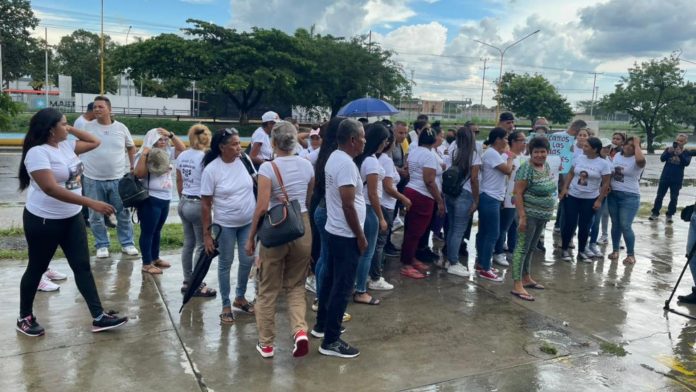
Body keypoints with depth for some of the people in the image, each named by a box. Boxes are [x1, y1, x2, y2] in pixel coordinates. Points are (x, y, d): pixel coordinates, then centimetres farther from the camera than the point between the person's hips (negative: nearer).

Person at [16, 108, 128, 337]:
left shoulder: (66, 145, 5)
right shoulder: (37, 152, -20)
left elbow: (94, 142, 20)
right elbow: (51, 189, -30)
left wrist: (71, 129, 5)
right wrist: (91, 203, -35)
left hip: (72, 218, 7)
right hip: (43, 221, -7)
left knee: (82, 266, 4)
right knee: (37, 269, 9)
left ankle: (98, 318, 6)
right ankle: (24, 317, 30)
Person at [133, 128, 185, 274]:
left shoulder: (167, 154, 9)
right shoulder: (145, 156, -11)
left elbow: (182, 148, 10)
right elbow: (139, 174, -21)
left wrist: (171, 135, -1)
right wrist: (144, 155, -25)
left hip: (165, 198, 8)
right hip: (150, 199, -8)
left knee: (157, 230, 19)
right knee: (148, 232, 1)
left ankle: (155, 258, 31)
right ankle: (147, 264, 7)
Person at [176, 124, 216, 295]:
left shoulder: (182, 156, 6)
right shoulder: (205, 157, -15)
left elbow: (179, 181, 15)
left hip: (184, 203, 7)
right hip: (198, 204, -7)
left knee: (188, 243, 16)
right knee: (201, 245, 3)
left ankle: (187, 282, 24)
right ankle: (197, 285, 8)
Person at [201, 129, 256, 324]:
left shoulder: (245, 160, -5)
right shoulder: (211, 170, -15)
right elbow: (205, 204, -10)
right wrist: (206, 233, -10)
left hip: (248, 222, 4)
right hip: (225, 225, -4)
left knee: (247, 261, 12)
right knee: (225, 264, 9)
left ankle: (240, 298, 34)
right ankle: (226, 306, 24)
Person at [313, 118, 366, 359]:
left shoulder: (334, 158, 10)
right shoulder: (346, 164, -21)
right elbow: (348, 205, -24)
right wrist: (360, 236, -16)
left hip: (334, 230, 10)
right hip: (346, 235, -10)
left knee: (330, 279, 19)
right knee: (342, 287, -3)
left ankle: (321, 325, 33)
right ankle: (331, 341, 4)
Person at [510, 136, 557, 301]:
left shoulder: (546, 166, 8)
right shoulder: (526, 169, -17)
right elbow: (518, 193, -19)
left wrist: (548, 211, 18)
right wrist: (522, 217, -24)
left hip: (543, 216, 8)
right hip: (529, 215, -8)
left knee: (531, 248, 17)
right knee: (522, 247, -7)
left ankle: (526, 278, 28)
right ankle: (517, 285, -5)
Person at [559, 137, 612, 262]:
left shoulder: (604, 163, -8)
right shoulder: (579, 158, 0)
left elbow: (605, 184, -6)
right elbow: (570, 174, 7)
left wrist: (599, 200, -9)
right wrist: (564, 188, -3)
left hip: (590, 199, -2)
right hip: (572, 196, 2)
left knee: (584, 226, 6)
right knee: (569, 224, 2)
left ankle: (581, 251, 20)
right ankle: (564, 249, 14)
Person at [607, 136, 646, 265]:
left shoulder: (636, 160, -11)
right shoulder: (617, 156, 8)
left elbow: (641, 159, -37)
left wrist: (637, 144, -22)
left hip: (630, 197, -5)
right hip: (613, 194, 6)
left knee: (625, 226, -7)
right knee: (615, 224, 12)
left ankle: (631, 254, 7)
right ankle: (615, 250, 25)